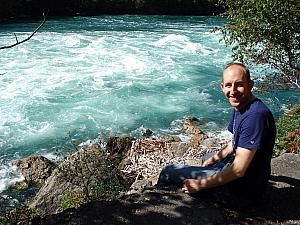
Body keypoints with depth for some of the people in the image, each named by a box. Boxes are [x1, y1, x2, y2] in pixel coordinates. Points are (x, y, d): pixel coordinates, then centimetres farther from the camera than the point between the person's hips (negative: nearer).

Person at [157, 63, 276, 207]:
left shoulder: (255, 115, -28)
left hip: (241, 190, -10)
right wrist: (213, 159, 11)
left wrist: (200, 185, -20)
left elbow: (238, 171, -28)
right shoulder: (240, 106, 4)